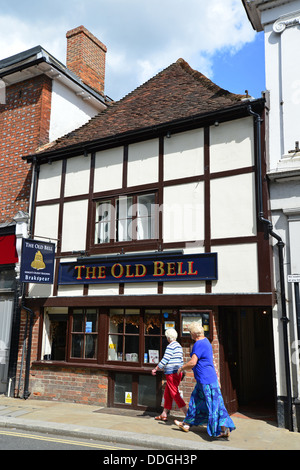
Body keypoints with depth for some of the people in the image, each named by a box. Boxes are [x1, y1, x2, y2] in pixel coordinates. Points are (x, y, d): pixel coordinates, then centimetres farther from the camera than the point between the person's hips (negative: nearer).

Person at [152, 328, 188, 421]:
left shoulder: (170, 346, -15)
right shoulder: (179, 346, 13)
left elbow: (164, 360, -17)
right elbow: (181, 360, 17)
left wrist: (155, 369, -9)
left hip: (171, 374, -9)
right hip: (178, 372, 10)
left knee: (175, 394, -6)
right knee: (167, 394, 15)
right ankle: (164, 415, 22)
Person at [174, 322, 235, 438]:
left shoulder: (199, 344, -18)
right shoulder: (205, 341, 13)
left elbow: (192, 363, -26)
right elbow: (210, 361, 21)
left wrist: (181, 368, -9)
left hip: (205, 380, -10)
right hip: (210, 377, 10)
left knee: (213, 405, -5)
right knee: (196, 401, 18)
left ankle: (225, 430, -1)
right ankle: (187, 424, 28)